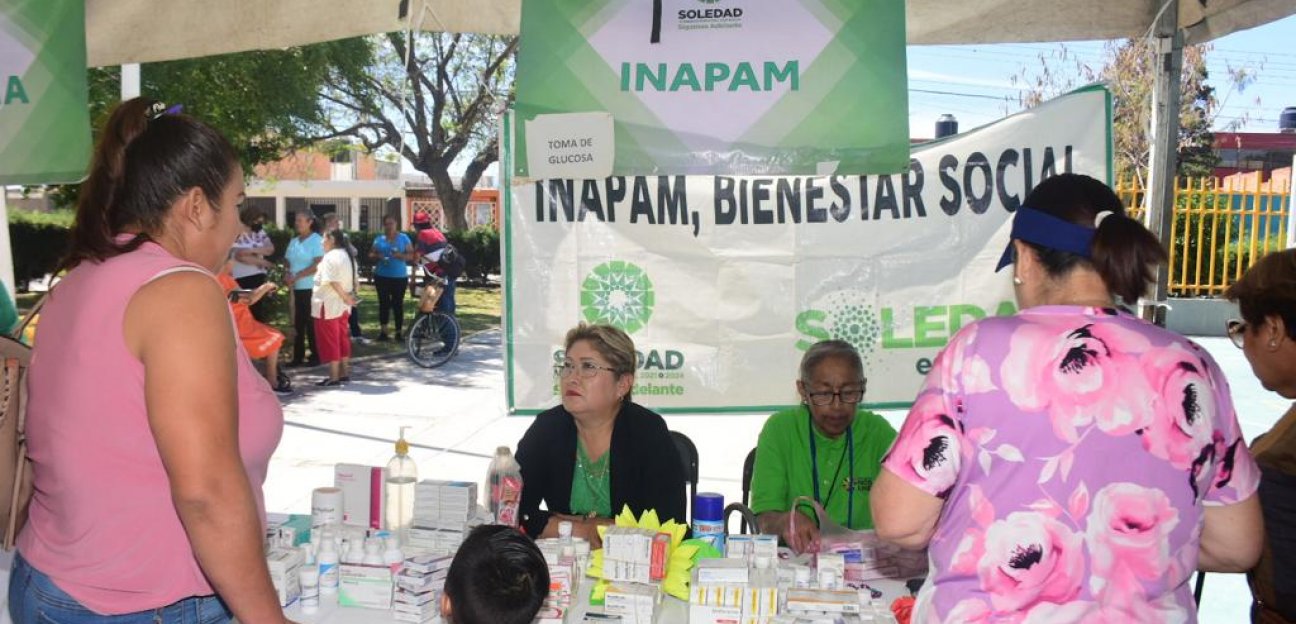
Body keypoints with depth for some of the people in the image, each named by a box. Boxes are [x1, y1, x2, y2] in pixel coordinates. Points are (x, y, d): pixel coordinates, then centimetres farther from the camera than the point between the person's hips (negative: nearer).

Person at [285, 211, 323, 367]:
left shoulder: (317, 240, -7)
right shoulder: (293, 241, 15)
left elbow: (318, 264, -16)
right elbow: (289, 261, 18)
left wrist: (297, 276, -16)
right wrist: (289, 274, -3)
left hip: (312, 288, -6)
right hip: (297, 287, 6)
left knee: (312, 323, -3)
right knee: (298, 322, 6)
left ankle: (316, 356, 5)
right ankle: (298, 356, 10)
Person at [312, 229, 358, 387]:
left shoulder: (330, 257, -17)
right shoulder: (348, 256, 12)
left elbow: (333, 281, -24)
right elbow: (353, 280, 11)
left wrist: (344, 296, -16)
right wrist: (348, 296, 5)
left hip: (328, 305, -9)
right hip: (343, 306, 9)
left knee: (329, 341, -3)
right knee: (342, 338, 14)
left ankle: (333, 377, -1)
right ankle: (344, 373, 19)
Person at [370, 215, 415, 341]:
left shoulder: (403, 238, 3)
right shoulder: (379, 239, 8)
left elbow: (411, 255, 0)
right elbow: (371, 254, 11)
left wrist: (400, 255, -19)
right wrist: (377, 256, -11)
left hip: (400, 276, -2)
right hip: (382, 276, 2)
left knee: (398, 303, -1)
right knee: (384, 303, 4)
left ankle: (399, 332, 5)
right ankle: (383, 331, 9)